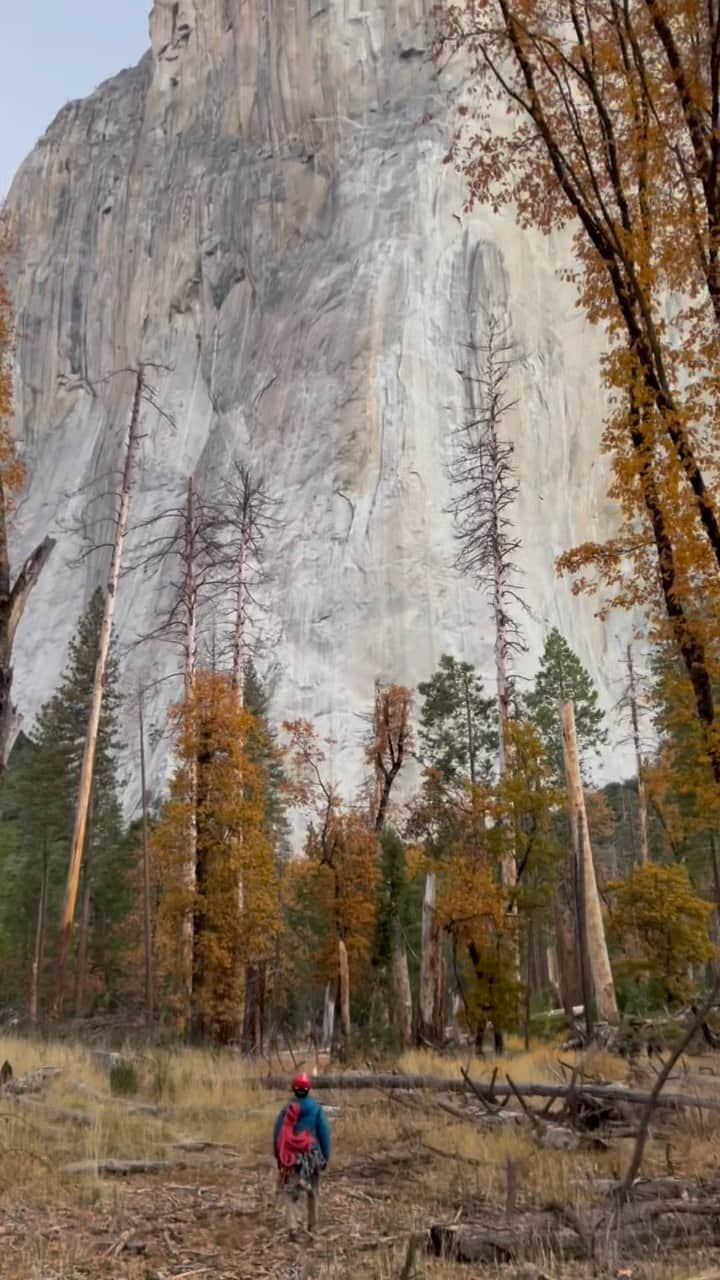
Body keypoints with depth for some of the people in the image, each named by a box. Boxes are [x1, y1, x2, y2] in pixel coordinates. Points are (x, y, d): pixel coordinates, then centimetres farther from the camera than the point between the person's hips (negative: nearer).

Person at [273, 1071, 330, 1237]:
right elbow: (324, 1133, -6)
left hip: (292, 1156, 0)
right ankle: (313, 1225, 29)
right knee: (313, 1191, 19)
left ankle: (292, 1225, -11)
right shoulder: (316, 1109, -7)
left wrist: (278, 1155, 9)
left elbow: (277, 1133, -1)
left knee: (290, 1191, 6)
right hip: (312, 1155, 1)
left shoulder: (287, 1109, -4)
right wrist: (325, 1156, 2)